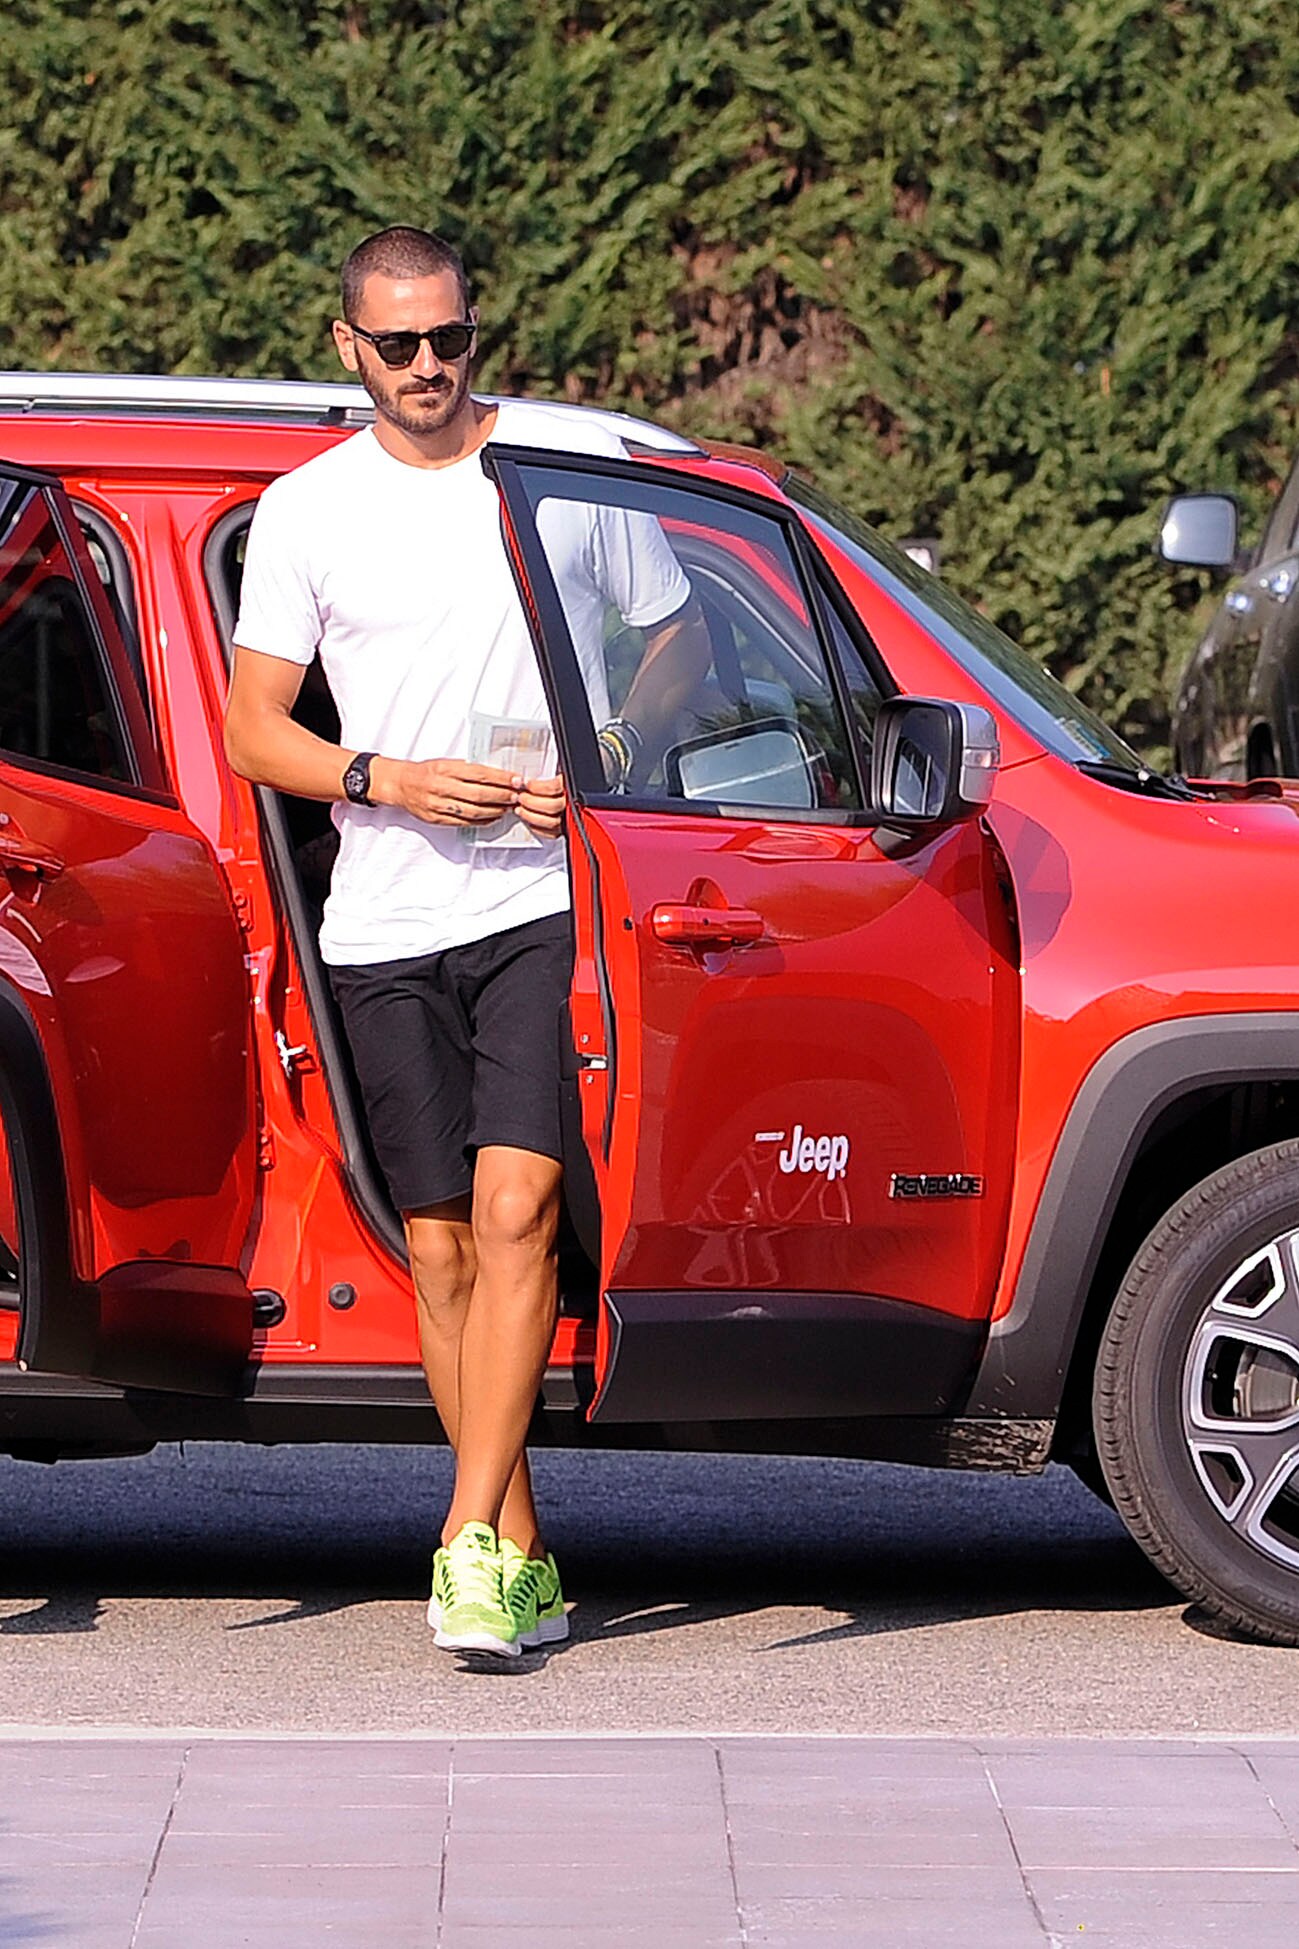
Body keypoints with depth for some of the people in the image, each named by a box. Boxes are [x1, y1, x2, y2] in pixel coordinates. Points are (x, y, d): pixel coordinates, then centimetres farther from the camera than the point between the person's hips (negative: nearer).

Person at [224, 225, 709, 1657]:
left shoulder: (576, 466, 6)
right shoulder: (305, 510, 8)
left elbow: (678, 639, 14)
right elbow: (252, 731, 8)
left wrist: (616, 751, -6)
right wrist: (385, 776, -10)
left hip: (549, 903, -2)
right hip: (385, 928, 2)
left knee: (513, 1205, -18)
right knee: (441, 1244, 3)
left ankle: (471, 1543, -21)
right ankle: (522, 1555, 12)